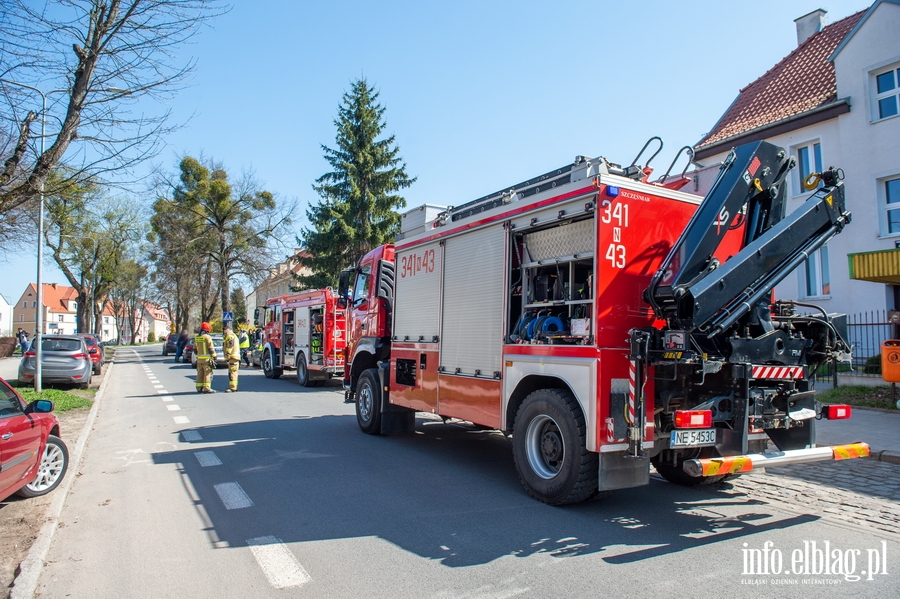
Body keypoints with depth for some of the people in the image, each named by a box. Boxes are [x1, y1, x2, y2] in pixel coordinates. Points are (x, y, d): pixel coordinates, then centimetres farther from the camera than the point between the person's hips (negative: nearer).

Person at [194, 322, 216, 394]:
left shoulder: (196, 338, 11)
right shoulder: (207, 337, -11)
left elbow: (195, 349, 18)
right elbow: (211, 349, -13)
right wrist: (214, 356, -5)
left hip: (199, 358, 7)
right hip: (207, 359, -7)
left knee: (200, 374, 11)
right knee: (207, 373, -4)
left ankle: (199, 388, 14)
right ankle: (206, 388, -6)